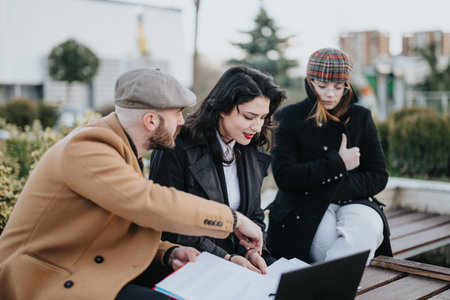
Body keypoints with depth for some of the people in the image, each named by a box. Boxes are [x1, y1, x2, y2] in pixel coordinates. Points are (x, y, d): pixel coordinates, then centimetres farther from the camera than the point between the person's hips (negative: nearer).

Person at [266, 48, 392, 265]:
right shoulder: (289, 118, 3)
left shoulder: (361, 117, 11)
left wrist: (336, 190, -11)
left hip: (353, 202, 3)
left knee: (367, 227, -33)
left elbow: (378, 176, 7)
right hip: (304, 209, -2)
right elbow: (284, 177, -8)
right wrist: (338, 164, -8)